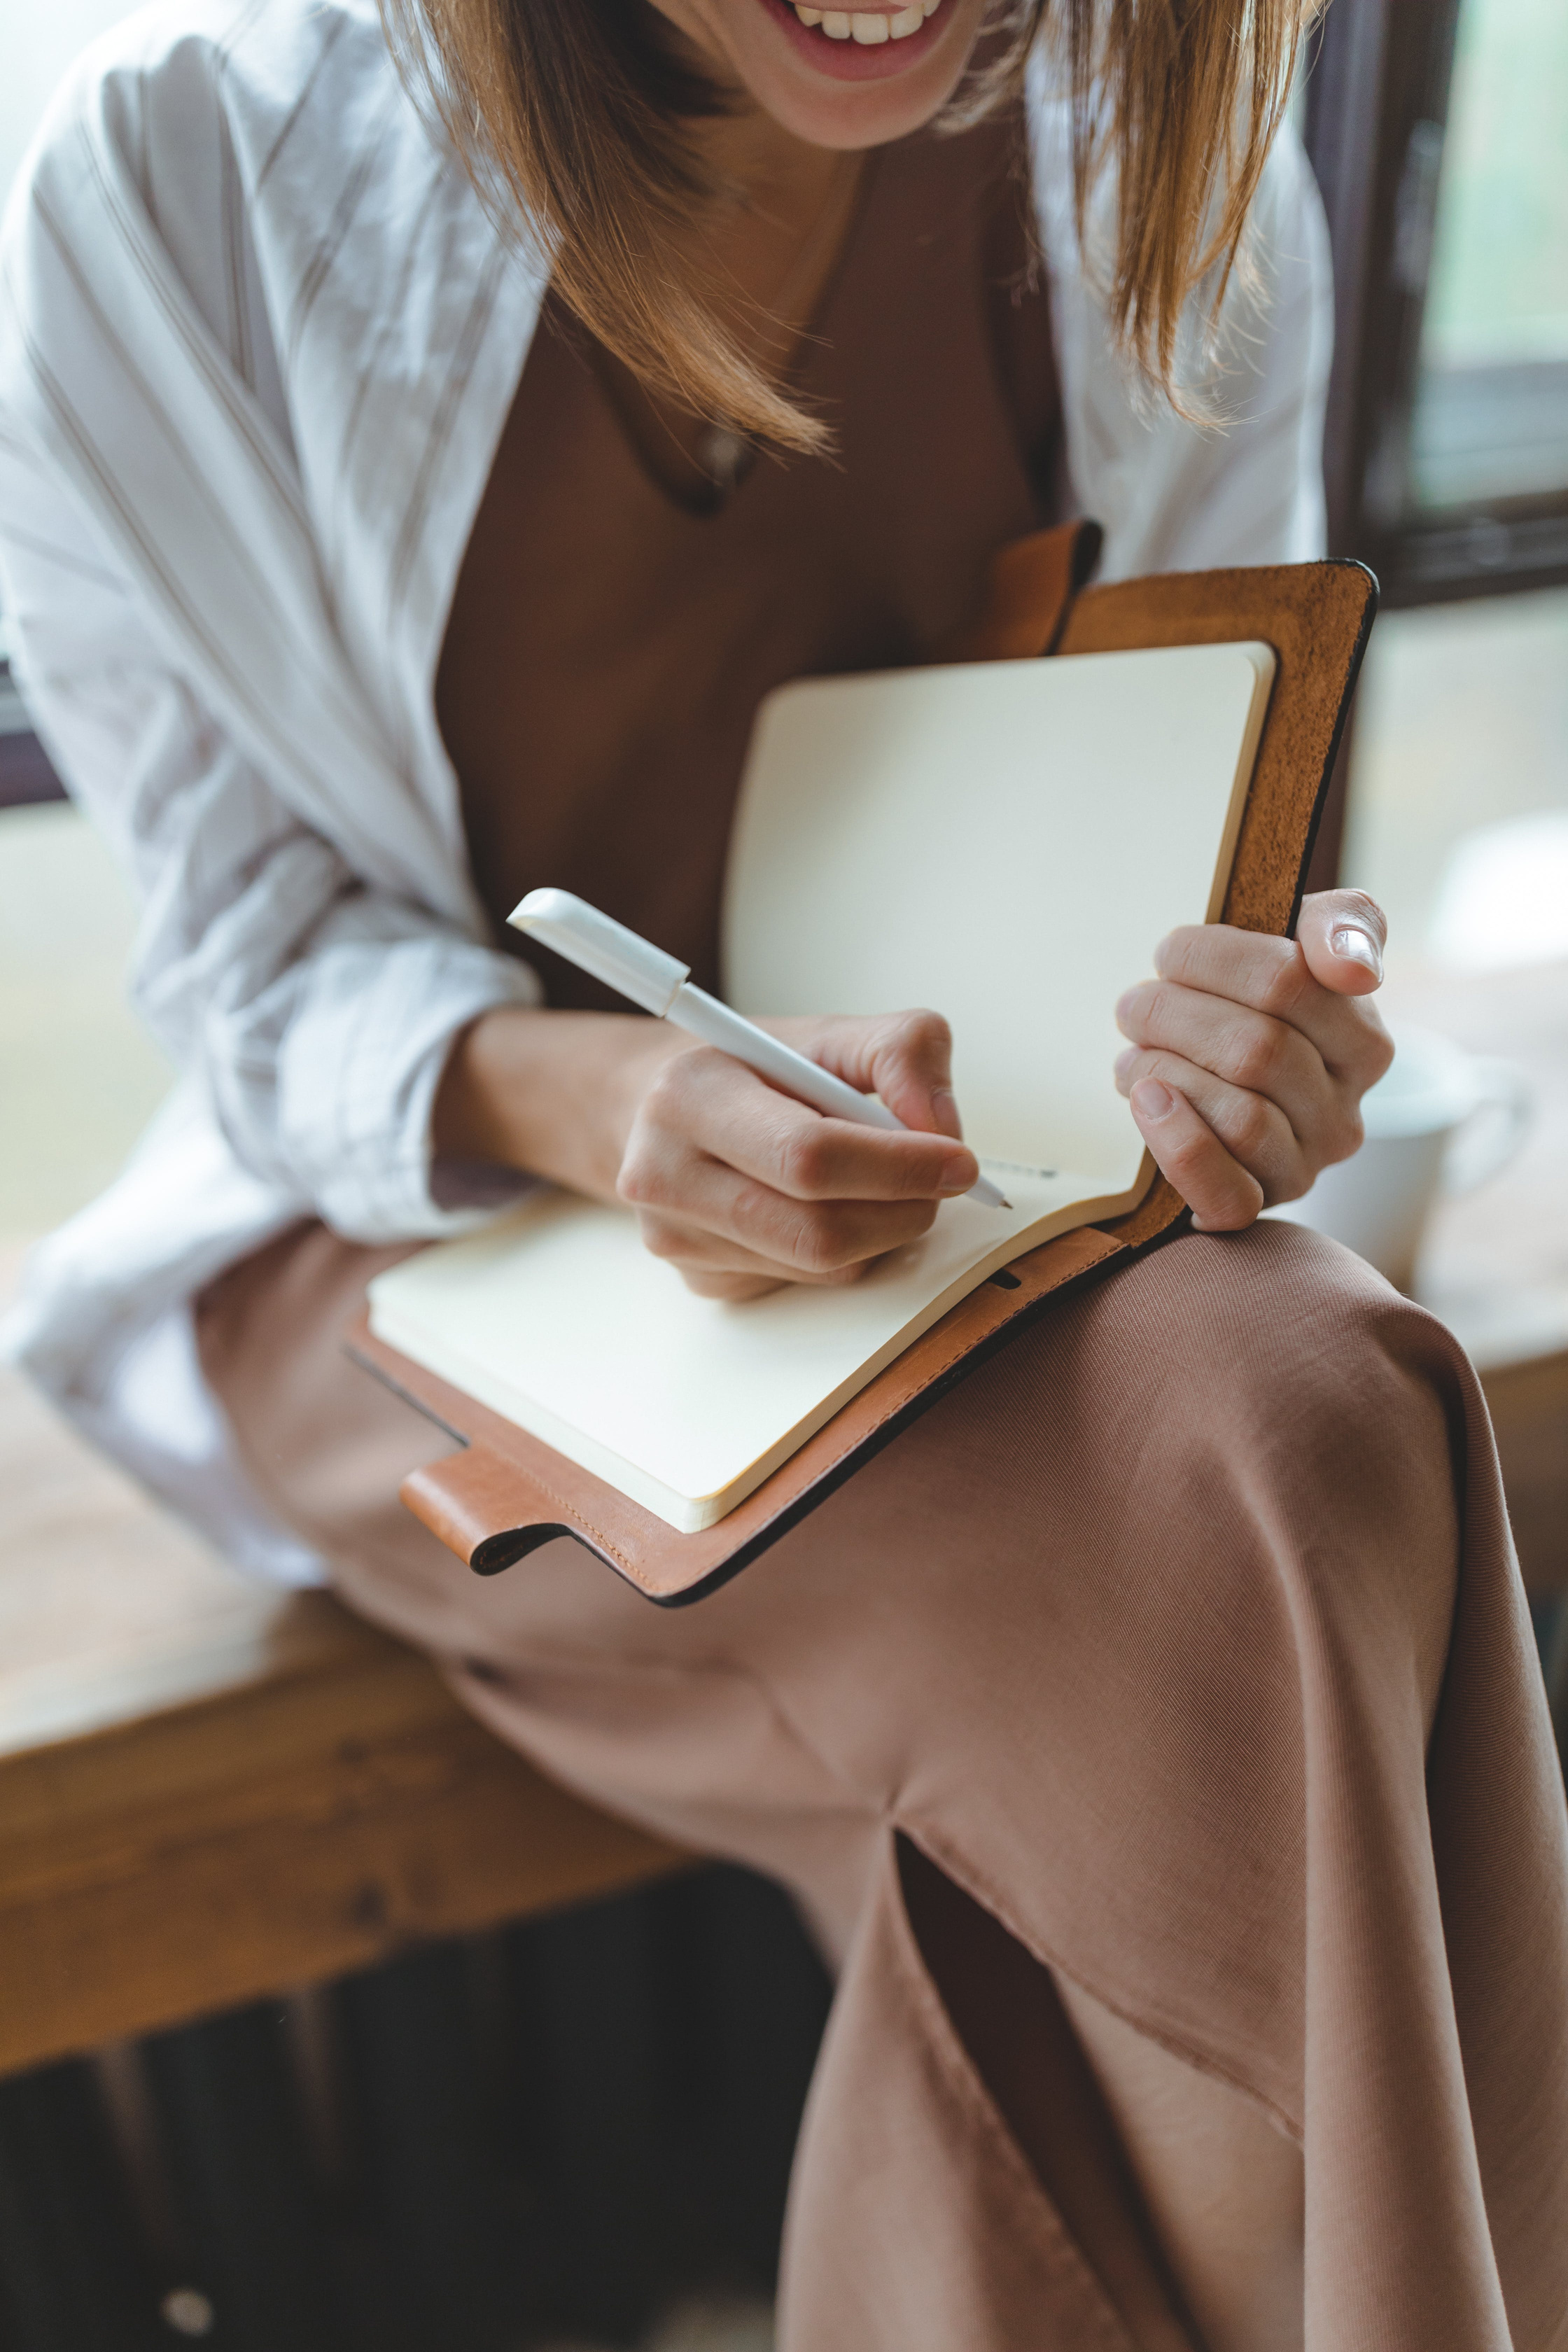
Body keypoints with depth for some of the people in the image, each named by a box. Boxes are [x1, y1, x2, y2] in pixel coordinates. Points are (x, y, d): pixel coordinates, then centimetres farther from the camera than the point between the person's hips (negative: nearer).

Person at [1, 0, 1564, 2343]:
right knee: (1270, 1479, -28)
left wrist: (1249, 1053, -21)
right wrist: (579, 1095, -30)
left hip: (975, 1216, 4)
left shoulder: (1185, 196, -4)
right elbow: (260, 962, -8)